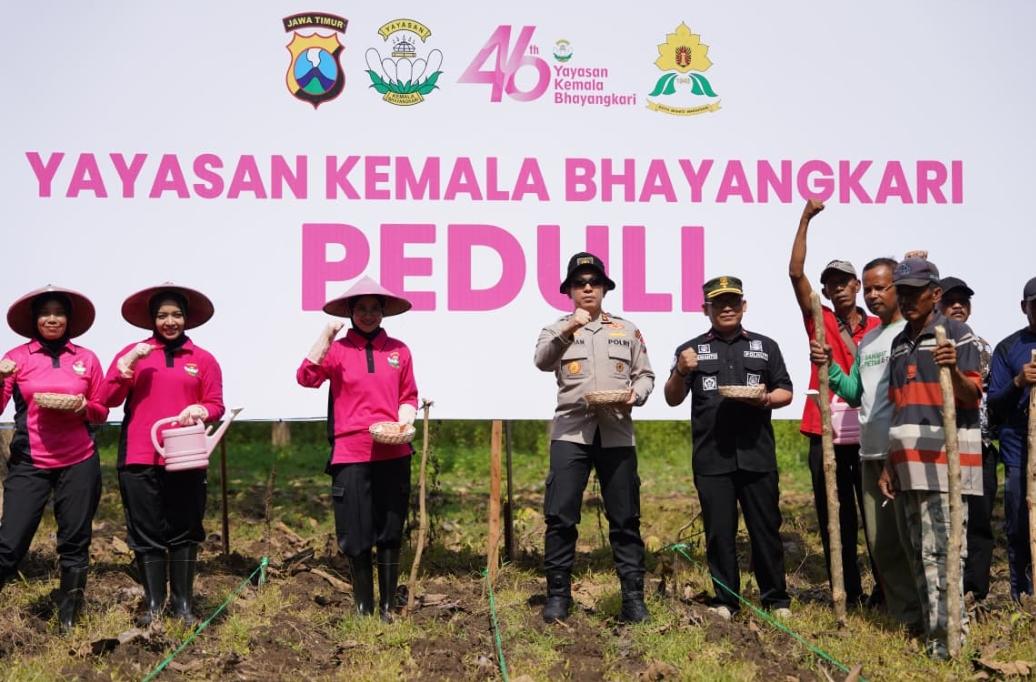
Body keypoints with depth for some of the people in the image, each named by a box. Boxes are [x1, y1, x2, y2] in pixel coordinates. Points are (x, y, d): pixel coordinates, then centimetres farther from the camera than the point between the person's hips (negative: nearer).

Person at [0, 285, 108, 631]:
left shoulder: (86, 359, 6)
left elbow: (102, 412, 11)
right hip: (29, 463, -1)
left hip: (79, 463, 2)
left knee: (75, 543, 7)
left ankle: (68, 622, 21)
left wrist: (84, 407, -10)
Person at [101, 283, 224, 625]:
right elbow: (109, 398, 1)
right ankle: (153, 603, 12)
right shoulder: (132, 352, 8)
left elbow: (216, 405, 6)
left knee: (184, 533, 6)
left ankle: (182, 603, 15)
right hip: (140, 459, 0)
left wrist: (200, 411, -16)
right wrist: (128, 363, -11)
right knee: (146, 533, 3)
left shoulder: (203, 359, 8)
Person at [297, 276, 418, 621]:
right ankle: (363, 607, 17)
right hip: (350, 453, -1)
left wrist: (404, 422, -4)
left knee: (390, 533, 7)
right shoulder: (337, 349, 4)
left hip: (393, 453, 2)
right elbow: (306, 377, -12)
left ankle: (388, 606, 17)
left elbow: (408, 397, 15)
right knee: (356, 535, 3)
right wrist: (326, 336, -15)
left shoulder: (398, 350, 9)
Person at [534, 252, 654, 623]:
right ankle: (558, 594, 4)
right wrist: (567, 329, -28)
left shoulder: (627, 330, 16)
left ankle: (633, 596, 8)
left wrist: (636, 395, -6)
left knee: (625, 518, 2)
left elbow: (645, 374, 16)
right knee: (560, 515, -6)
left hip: (617, 433, 2)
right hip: (571, 431, -1)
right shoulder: (557, 330, 9)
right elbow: (542, 361, -12)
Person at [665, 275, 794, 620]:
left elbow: (786, 392, 13)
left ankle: (776, 599, 13)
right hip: (711, 459, 0)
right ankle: (725, 601, 13)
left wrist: (766, 399, -9)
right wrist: (680, 372, -14)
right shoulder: (692, 349, 10)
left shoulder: (765, 346, 13)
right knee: (719, 532, 4)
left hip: (757, 455, 0)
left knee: (766, 528, 4)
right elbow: (673, 399, 6)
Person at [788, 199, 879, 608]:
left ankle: (885, 592, 12)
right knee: (836, 522, 5)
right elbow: (796, 273, -3)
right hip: (827, 436, 0)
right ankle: (848, 596, 13)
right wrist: (806, 219, -8)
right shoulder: (820, 322, 7)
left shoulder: (879, 329, 9)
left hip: (869, 436, 0)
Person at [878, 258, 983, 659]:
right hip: (910, 464, 7)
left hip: (946, 461, -7)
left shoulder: (957, 335, -2)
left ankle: (946, 639, -8)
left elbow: (973, 396, -12)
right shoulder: (899, 343, 18)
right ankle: (933, 629, 14)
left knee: (942, 551, -10)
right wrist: (889, 465, 18)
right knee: (919, 554, 8)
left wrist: (954, 371, -32)